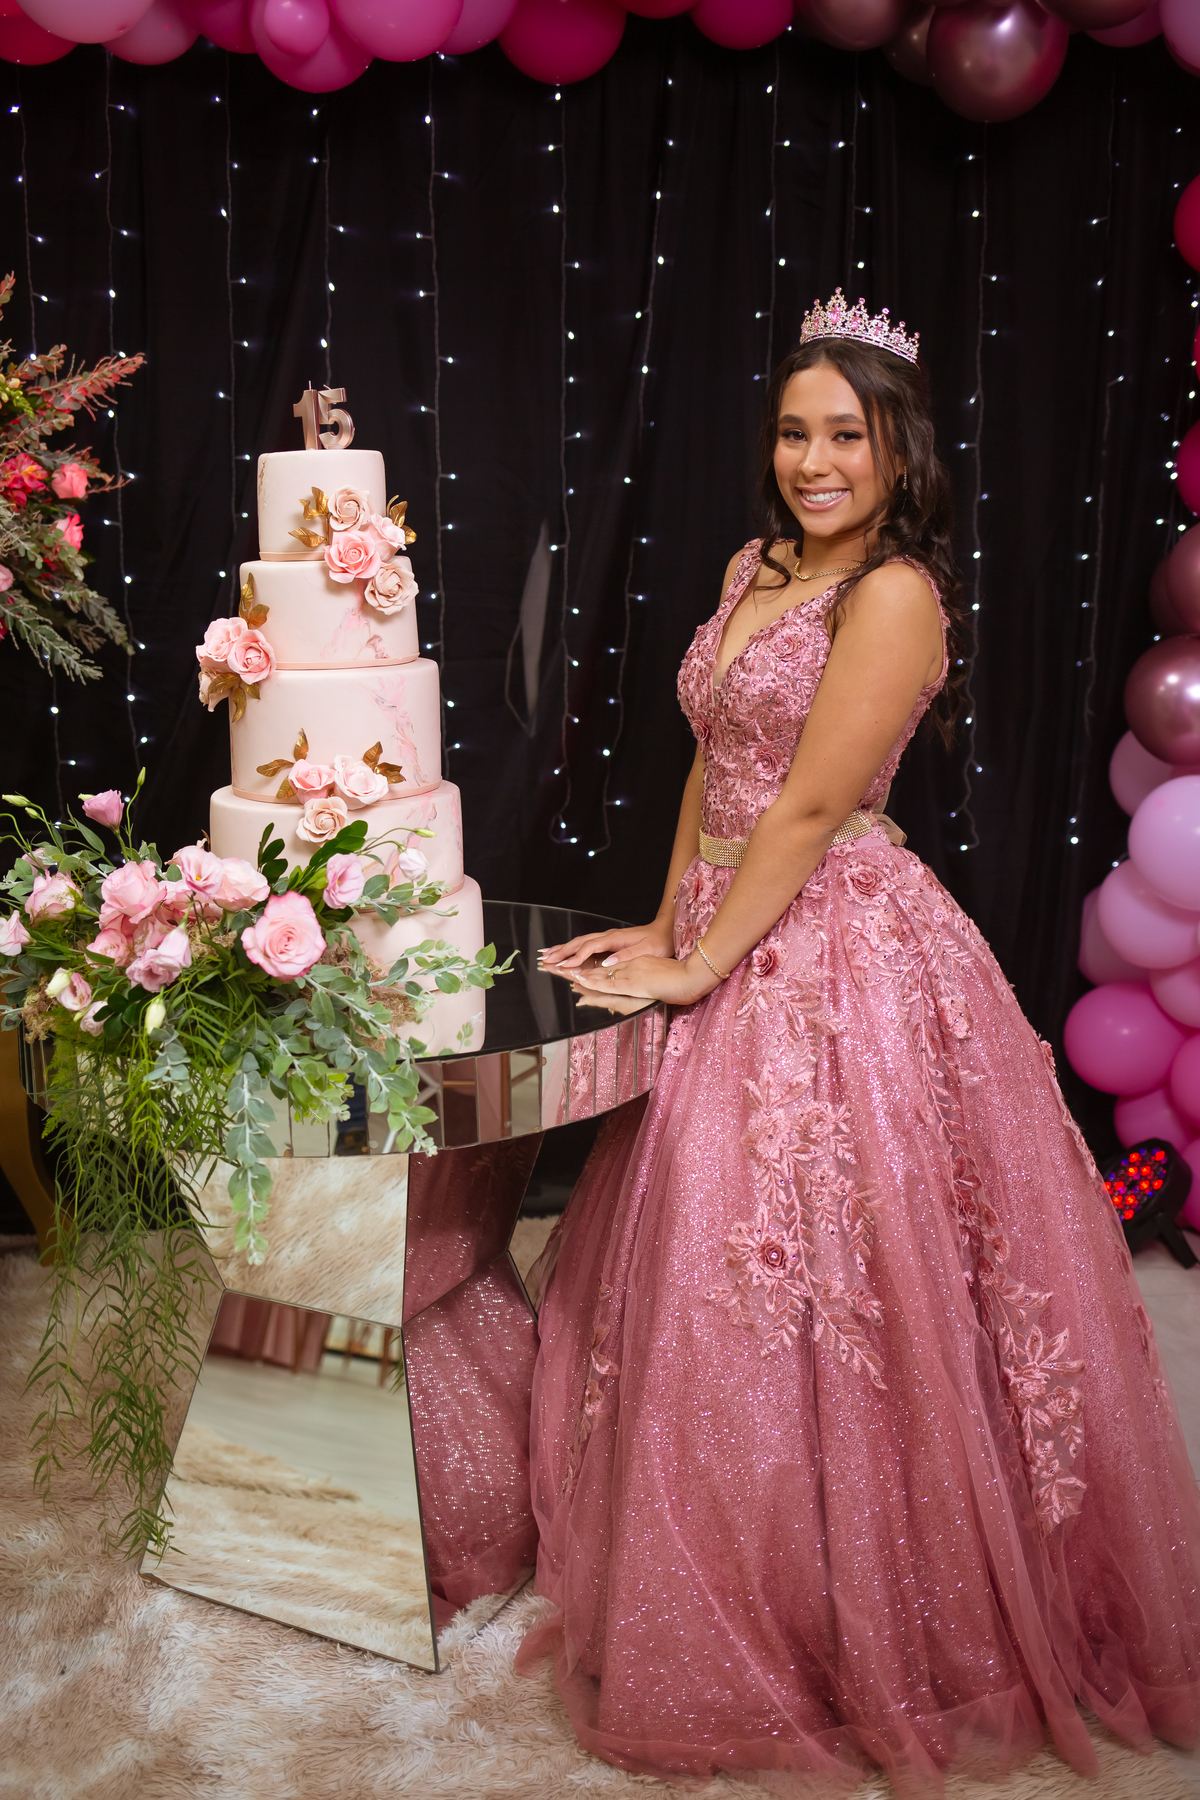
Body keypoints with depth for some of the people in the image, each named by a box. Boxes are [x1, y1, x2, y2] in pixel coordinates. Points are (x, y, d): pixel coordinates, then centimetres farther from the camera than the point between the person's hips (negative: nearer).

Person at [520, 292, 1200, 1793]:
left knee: (818, 1284, -1)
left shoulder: (896, 595, -13)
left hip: (837, 954, -8)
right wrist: (667, 924, 10)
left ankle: (865, 1632, 22)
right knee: (713, 1269, 16)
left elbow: (809, 808, -18)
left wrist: (698, 966, -14)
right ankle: (743, 1601, 37)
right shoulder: (756, 568, 13)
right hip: (730, 938, 8)